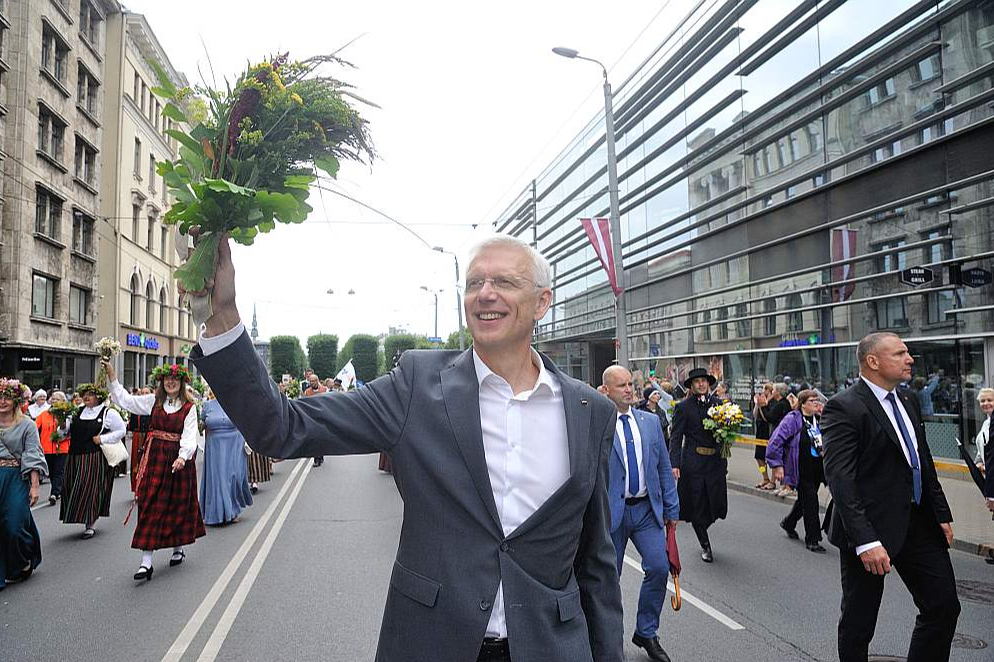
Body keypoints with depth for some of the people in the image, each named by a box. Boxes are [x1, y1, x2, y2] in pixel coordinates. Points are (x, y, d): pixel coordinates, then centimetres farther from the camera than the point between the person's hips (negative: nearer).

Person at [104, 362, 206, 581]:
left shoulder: (189, 407, -2)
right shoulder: (153, 401, 7)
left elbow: (189, 436, -11)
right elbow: (125, 400, 11)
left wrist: (183, 457, -26)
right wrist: (112, 377, 5)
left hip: (177, 459, -2)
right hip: (154, 458, 2)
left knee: (178, 505, 9)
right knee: (150, 506, -3)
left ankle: (178, 547, 32)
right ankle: (146, 562, -3)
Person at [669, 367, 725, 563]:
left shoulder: (717, 404, 9)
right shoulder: (683, 407, -3)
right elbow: (675, 437, -6)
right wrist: (674, 464, -16)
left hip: (715, 461, 4)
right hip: (693, 462, -3)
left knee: (717, 502, 3)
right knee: (697, 505, 3)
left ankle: (701, 530, 33)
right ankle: (705, 546, 20)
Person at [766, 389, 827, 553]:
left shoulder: (819, 420, 8)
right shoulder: (792, 419, -12)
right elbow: (775, 441, -15)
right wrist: (777, 465, -17)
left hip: (817, 470, 7)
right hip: (801, 470, -7)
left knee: (805, 500, 18)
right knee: (810, 501, -5)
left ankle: (788, 523, 42)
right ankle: (812, 539, 6)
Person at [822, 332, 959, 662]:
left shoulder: (908, 400, 10)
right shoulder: (843, 408, -17)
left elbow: (925, 462, 19)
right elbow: (840, 479, -23)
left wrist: (941, 512, 14)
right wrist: (865, 540, -28)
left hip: (919, 523, 8)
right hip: (871, 527, -8)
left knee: (944, 606, 13)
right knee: (859, 622, 6)